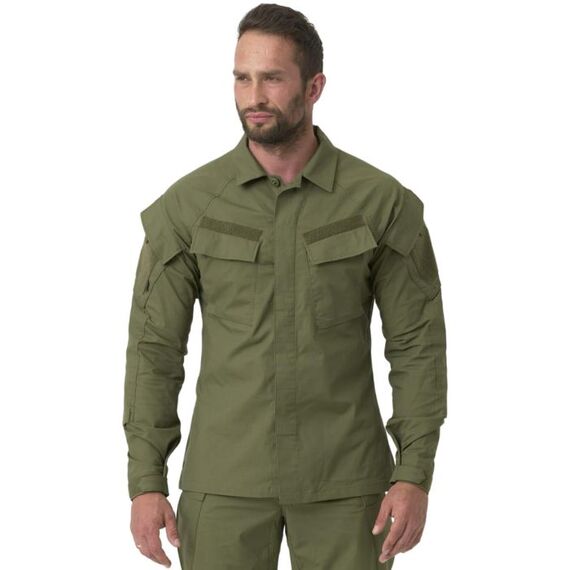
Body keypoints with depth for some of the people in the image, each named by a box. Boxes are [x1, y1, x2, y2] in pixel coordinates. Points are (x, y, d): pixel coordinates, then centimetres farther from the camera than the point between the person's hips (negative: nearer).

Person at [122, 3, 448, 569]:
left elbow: (417, 344, -1)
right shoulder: (187, 205, -2)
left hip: (342, 479, 0)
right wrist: (146, 483, -4)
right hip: (225, 479, 1)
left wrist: (415, 476, -8)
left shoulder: (382, 202, -5)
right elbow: (155, 346, 0)